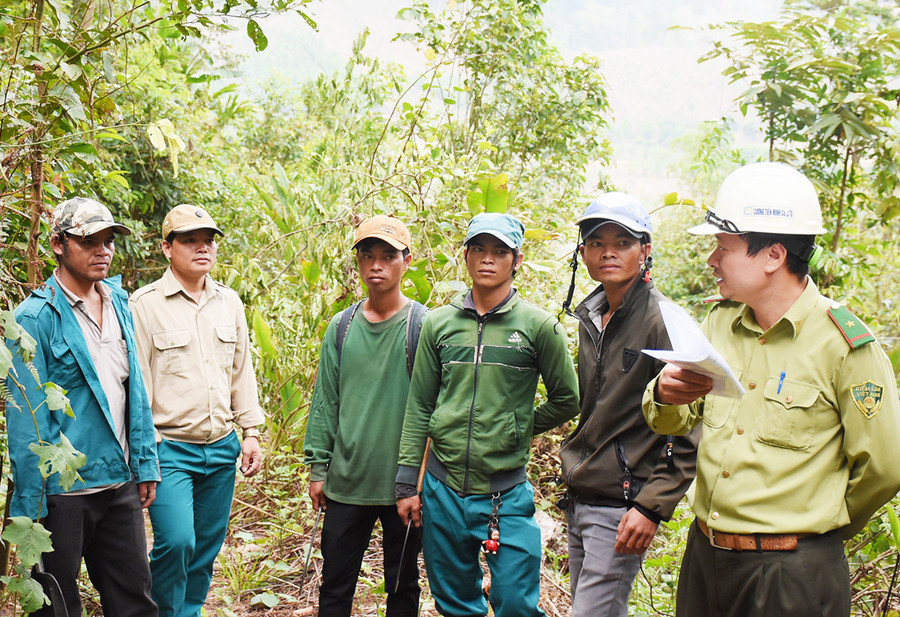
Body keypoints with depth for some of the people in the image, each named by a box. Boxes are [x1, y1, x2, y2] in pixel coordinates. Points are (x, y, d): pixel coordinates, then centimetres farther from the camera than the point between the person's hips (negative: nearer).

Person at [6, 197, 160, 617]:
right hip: (62, 489, -6)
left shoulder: (118, 303, 8)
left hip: (120, 485, 6)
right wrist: (30, 503, -13)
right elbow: (25, 417, -12)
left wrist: (145, 464, 10)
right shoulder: (34, 318, -11)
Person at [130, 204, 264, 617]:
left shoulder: (229, 302, 10)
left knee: (207, 547, 10)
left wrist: (250, 432, 10)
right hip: (169, 447, -5)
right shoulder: (145, 304, -6)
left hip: (222, 448, 5)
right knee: (176, 541, -16)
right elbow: (137, 380, -8)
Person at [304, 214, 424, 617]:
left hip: (403, 483, -3)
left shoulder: (423, 325, -5)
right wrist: (318, 468, 7)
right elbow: (325, 401, 10)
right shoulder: (341, 327, 6)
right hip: (347, 482, 3)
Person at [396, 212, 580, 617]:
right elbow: (419, 406, 7)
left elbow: (566, 401, 6)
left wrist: (519, 429, 4)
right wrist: (407, 482, 4)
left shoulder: (538, 326, -3)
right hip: (442, 488, 3)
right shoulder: (439, 323, 4)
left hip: (506, 493, -3)